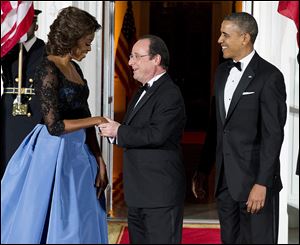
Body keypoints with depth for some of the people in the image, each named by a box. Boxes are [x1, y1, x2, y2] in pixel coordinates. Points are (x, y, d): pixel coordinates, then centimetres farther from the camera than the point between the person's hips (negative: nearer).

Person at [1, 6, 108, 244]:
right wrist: (97, 120, -12)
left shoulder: (74, 68, 11)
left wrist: (99, 161, 6)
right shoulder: (48, 70, -15)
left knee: (79, 224, 12)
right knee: (55, 223, 1)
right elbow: (54, 125, -20)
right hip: (55, 152, -8)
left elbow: (83, 118, 11)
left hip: (77, 152, 8)